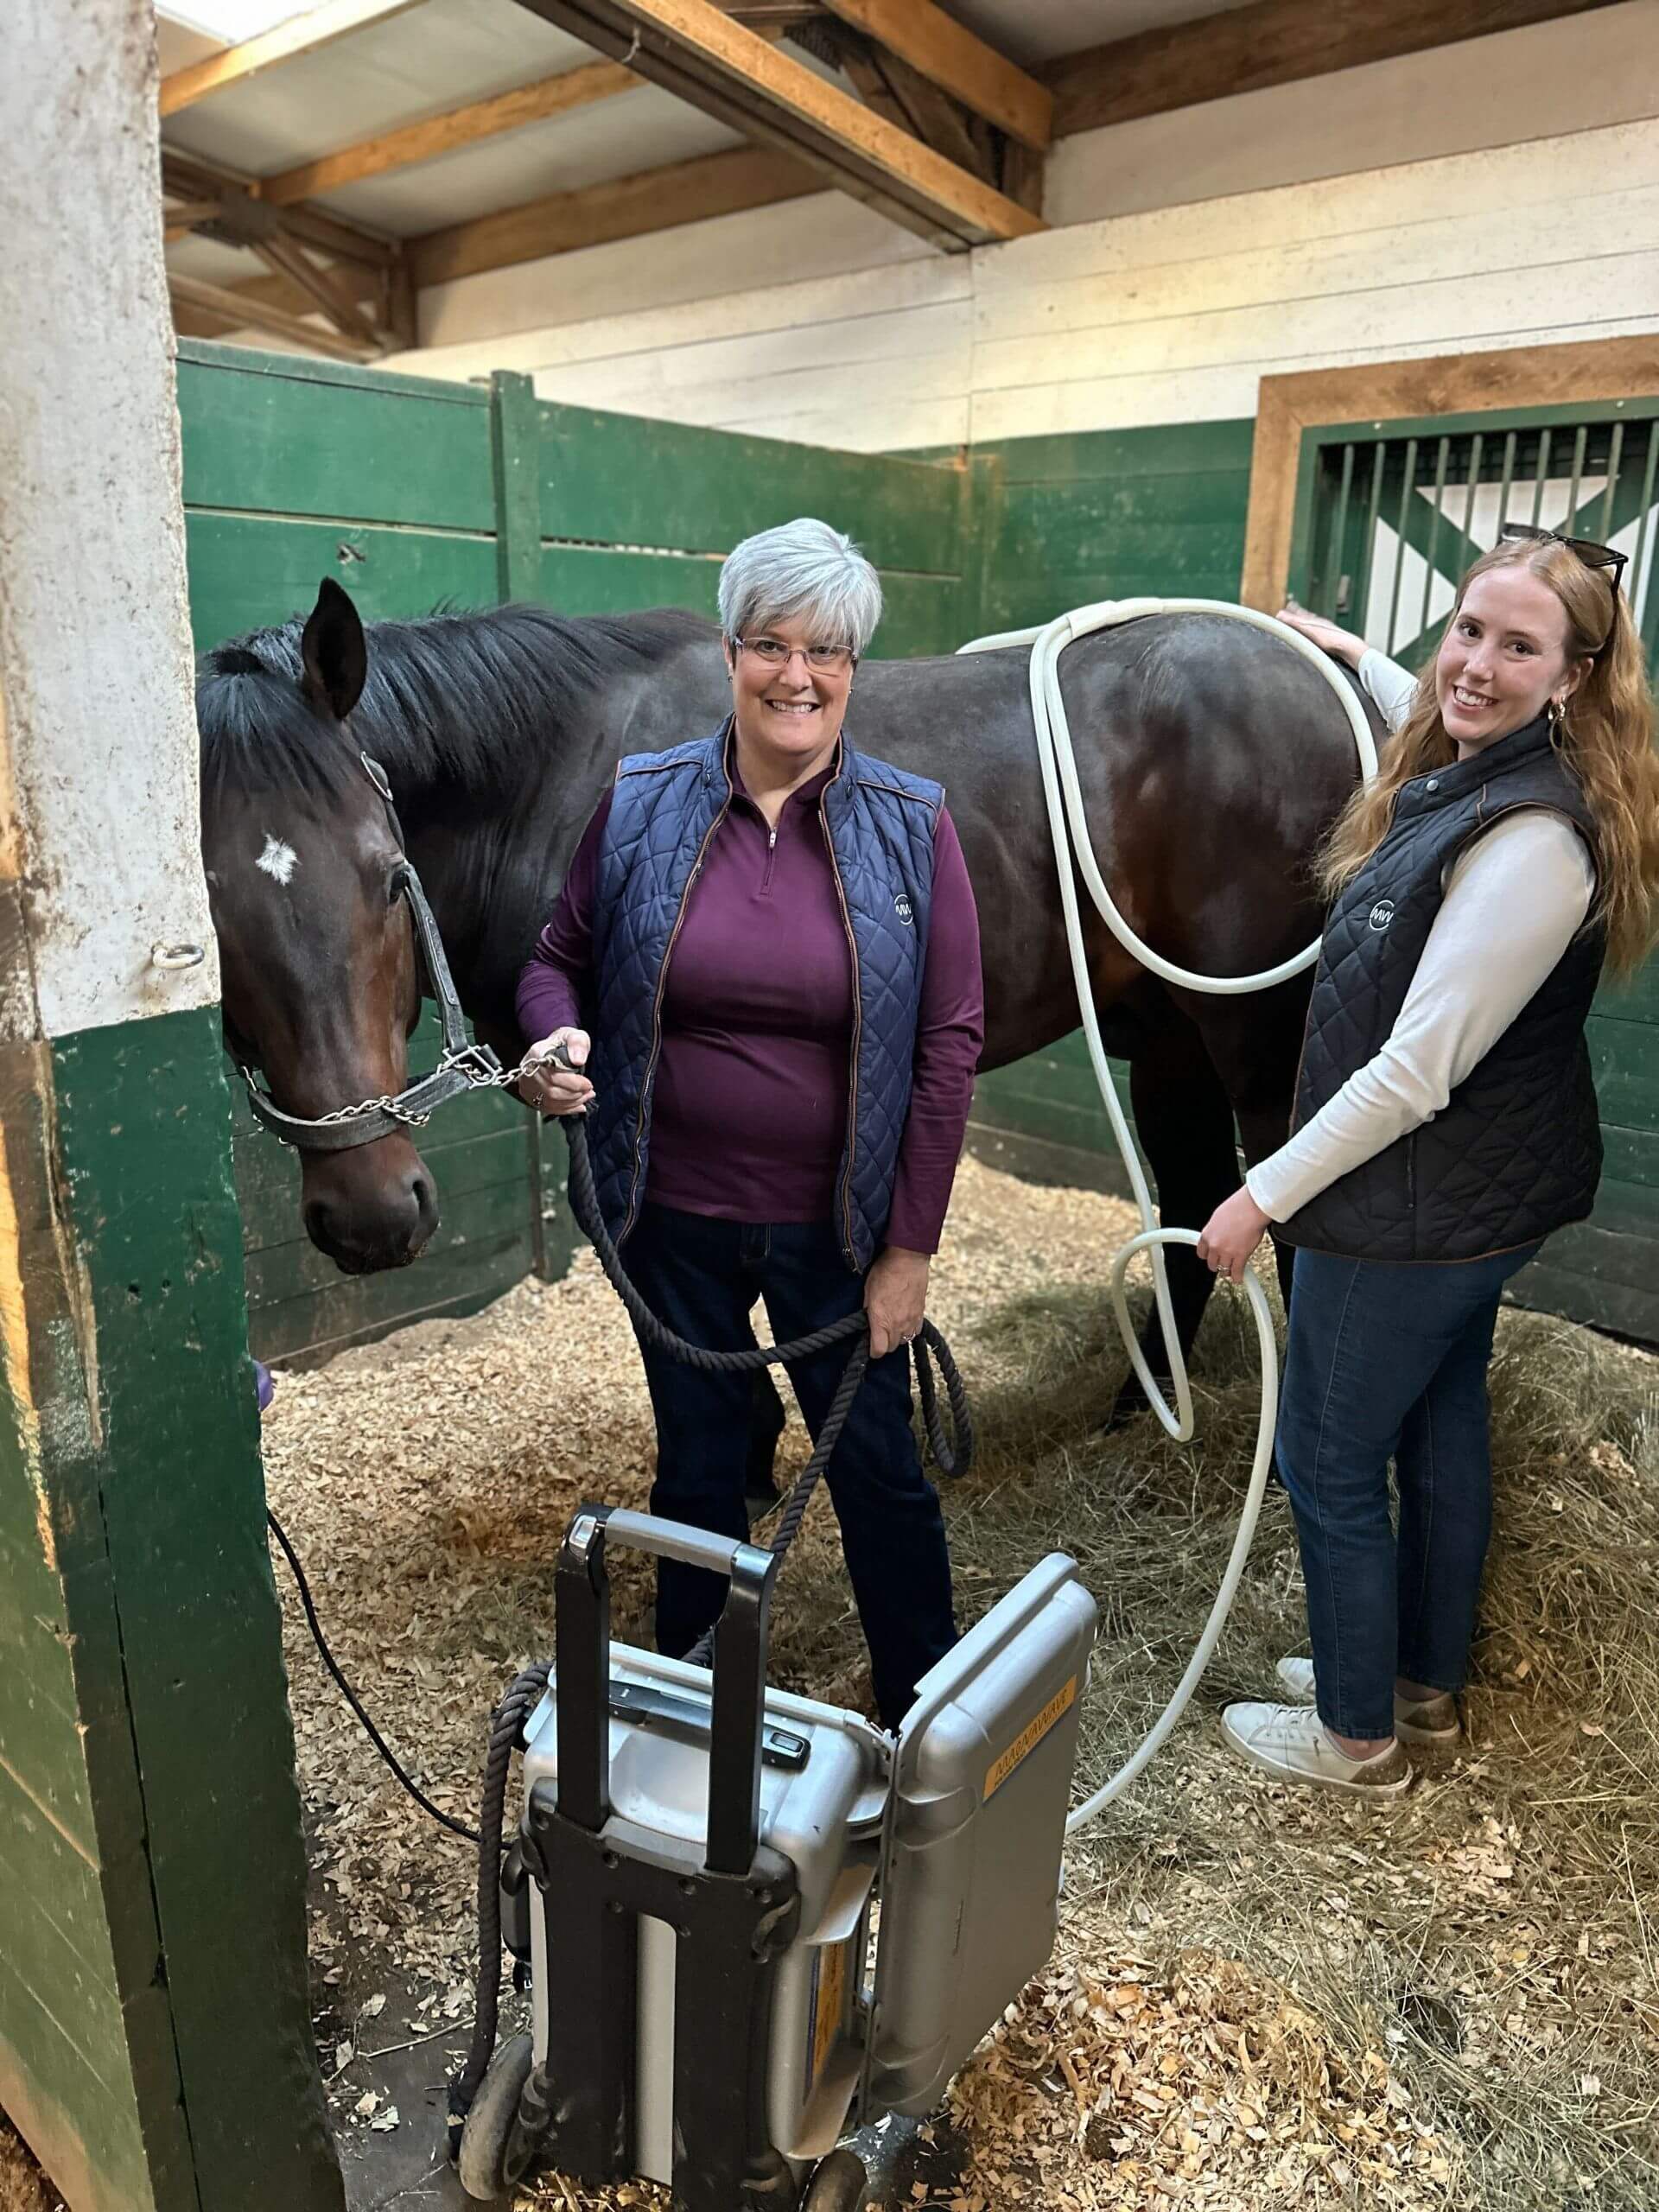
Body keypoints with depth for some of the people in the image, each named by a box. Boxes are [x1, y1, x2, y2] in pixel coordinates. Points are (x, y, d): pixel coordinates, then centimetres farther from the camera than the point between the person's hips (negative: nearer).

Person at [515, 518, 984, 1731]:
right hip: (675, 1218, 2)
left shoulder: (912, 823, -7)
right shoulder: (641, 803, -4)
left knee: (879, 1470, 13)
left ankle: (928, 1718, 39)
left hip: (837, 1227, -1)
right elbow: (559, 957, 7)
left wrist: (910, 1247, -8)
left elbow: (951, 1041, -7)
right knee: (697, 1466, 19)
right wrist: (557, 1040, -18)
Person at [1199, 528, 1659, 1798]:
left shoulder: (1532, 839, -27)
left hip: (1414, 1213, -10)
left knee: (1329, 1464, 6)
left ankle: (1359, 1737, 28)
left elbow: (1417, 1070, -28)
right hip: (1481, 1198, 10)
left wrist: (1267, 1193, -22)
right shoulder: (1464, 783, 3)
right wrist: (1360, 659, 38)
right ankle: (1427, 1684, 43)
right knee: (1442, 1437, 22)